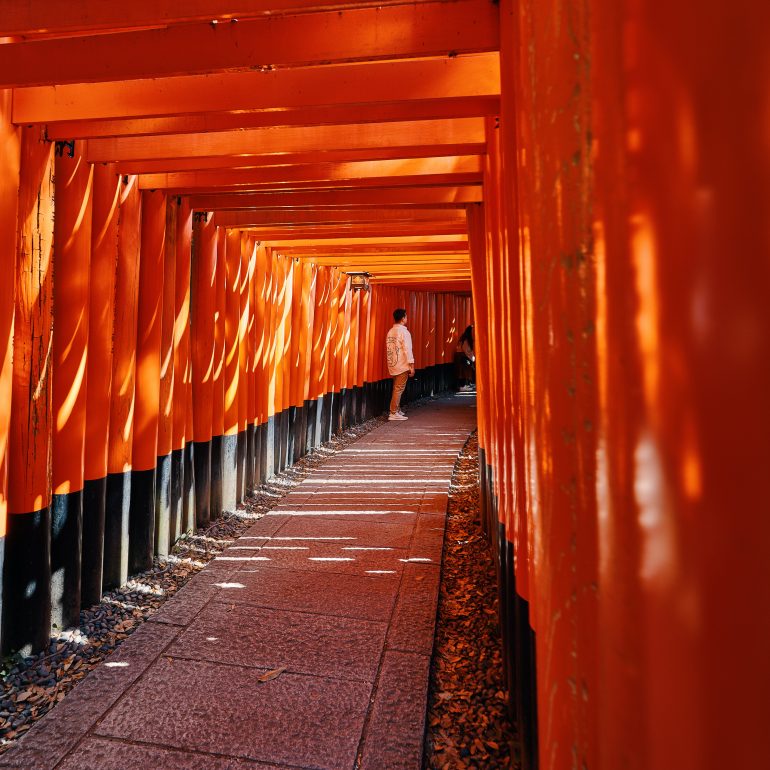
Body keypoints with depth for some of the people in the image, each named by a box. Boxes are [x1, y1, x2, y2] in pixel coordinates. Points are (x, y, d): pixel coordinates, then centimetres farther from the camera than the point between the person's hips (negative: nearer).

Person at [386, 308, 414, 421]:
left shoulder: (390, 331, 10)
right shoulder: (404, 332, -13)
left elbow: (388, 348, 12)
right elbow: (407, 350, -17)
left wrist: (392, 362, 18)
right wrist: (412, 366, -15)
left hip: (393, 365, 8)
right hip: (402, 365, -8)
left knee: (397, 389, 16)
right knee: (399, 389, -4)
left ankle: (397, 410, 23)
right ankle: (393, 413, -4)